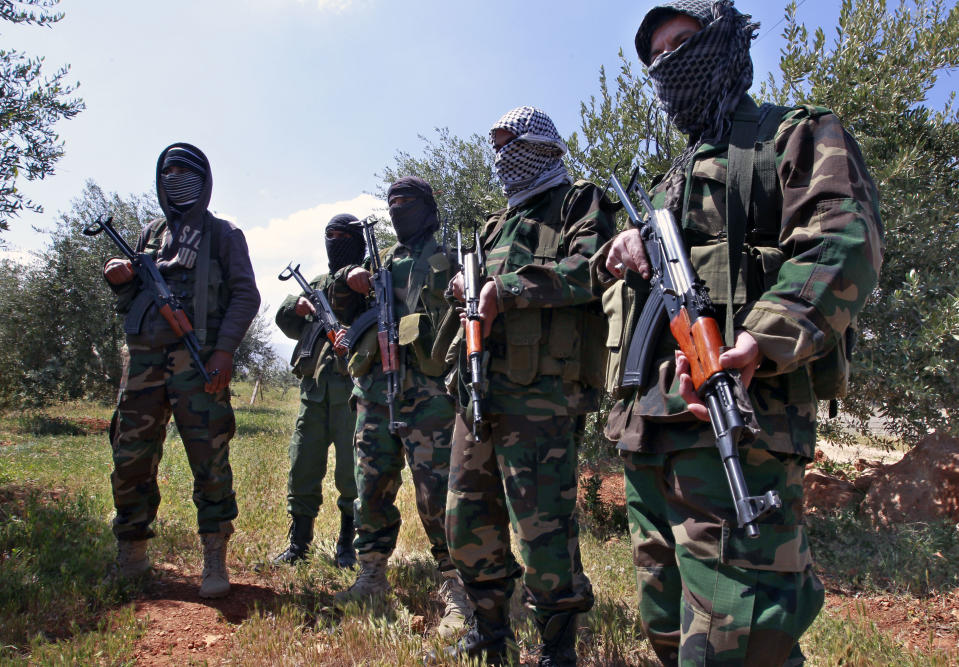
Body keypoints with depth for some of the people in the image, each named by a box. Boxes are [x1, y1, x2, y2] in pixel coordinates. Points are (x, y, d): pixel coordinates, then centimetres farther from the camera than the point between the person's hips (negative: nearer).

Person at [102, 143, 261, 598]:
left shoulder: (222, 234, 9)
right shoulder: (150, 235, 22)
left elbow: (245, 295, -1)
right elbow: (131, 304, 25)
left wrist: (225, 349, -13)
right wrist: (121, 282, 1)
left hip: (198, 359, -4)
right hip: (143, 356, 5)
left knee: (210, 460, -6)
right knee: (131, 458, 5)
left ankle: (214, 560, 2)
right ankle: (131, 553, 20)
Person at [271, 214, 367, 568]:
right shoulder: (317, 284, 22)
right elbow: (287, 322, 22)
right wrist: (297, 305, 2)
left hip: (351, 386, -5)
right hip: (314, 387, 5)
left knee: (351, 470, -1)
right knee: (302, 468, 6)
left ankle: (347, 544, 12)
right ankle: (298, 542, 18)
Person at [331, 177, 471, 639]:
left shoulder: (448, 257, 5)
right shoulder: (385, 261, 21)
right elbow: (338, 301, 23)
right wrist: (348, 279, 2)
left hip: (426, 396, -6)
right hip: (374, 393, 6)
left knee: (437, 497, -5)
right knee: (371, 490, 12)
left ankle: (456, 590, 7)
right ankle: (372, 576, 27)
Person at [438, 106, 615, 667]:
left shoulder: (580, 202, 4)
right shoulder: (500, 223, 26)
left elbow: (589, 268, -14)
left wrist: (506, 289, -16)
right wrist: (467, 285, 8)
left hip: (539, 394, -8)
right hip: (478, 389, 8)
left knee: (542, 526, -6)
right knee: (467, 519, 12)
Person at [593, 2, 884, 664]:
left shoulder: (796, 135, 7)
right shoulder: (673, 177, 29)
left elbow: (844, 245, -10)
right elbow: (614, 269, 27)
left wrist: (758, 344, -25)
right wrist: (624, 247, 2)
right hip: (648, 427, 8)